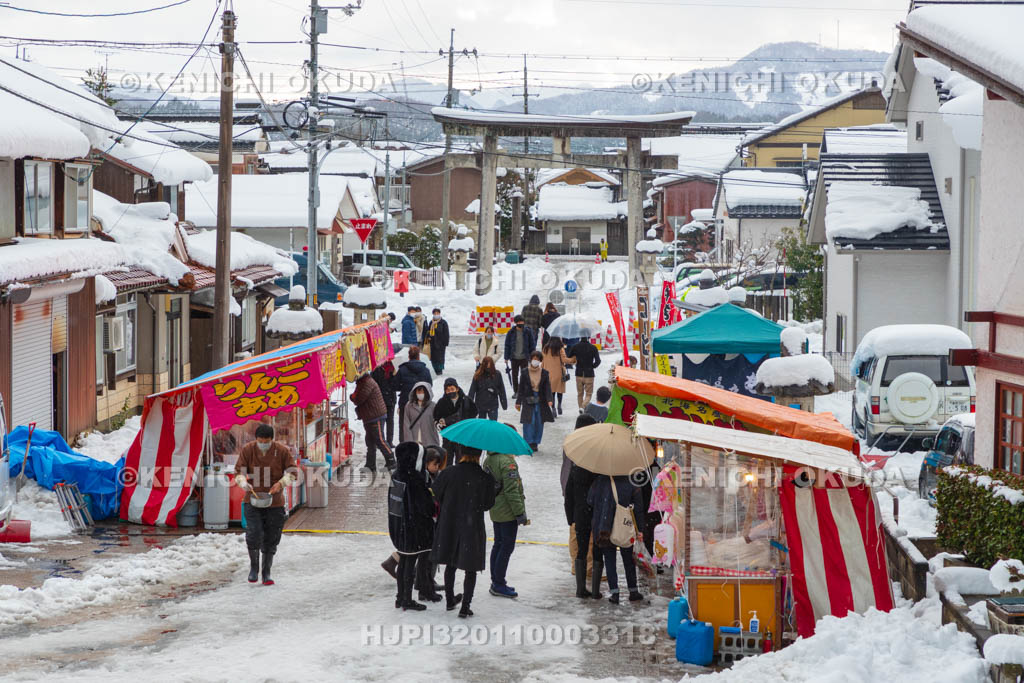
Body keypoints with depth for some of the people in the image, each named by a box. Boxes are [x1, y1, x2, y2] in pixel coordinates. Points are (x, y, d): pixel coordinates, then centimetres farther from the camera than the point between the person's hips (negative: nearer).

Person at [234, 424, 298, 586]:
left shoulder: (282, 451, -7)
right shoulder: (247, 450, -6)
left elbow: (292, 471, -2)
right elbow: (239, 472, -2)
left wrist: (281, 483, -21)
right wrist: (244, 483, -24)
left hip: (275, 502, 1)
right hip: (253, 500, -1)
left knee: (271, 539, 5)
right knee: (253, 534, -15)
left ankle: (266, 573, 18)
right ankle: (253, 567, 7)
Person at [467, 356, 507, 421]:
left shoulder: (497, 375, -5)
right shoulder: (478, 376, -8)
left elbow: (502, 390, 3)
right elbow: (472, 390, -4)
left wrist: (504, 403, 5)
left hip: (493, 405, 0)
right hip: (480, 405, 0)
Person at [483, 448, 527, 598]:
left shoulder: (488, 461, 7)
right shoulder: (507, 462, -20)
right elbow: (512, 490, -21)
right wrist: (520, 512, -17)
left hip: (495, 512, 9)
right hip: (508, 513, -9)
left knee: (498, 544, 16)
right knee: (507, 546, -2)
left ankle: (496, 582, 22)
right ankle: (499, 584, 1)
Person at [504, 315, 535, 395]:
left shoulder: (528, 332, -2)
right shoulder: (511, 332, -1)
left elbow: (532, 344, 4)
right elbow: (507, 345, 4)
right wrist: (506, 358, 2)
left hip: (524, 358, -2)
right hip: (514, 358, 2)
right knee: (514, 375, 9)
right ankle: (516, 392, 20)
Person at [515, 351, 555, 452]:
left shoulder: (544, 373, 3)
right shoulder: (525, 372, -1)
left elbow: (547, 388, 0)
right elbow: (521, 388, 4)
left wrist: (549, 400, -16)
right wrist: (518, 402, 3)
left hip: (540, 401, 2)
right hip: (528, 401, -2)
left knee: (539, 423, 4)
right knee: (529, 422, -7)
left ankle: (535, 443, 16)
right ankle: (529, 443, -1)